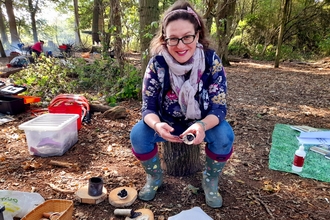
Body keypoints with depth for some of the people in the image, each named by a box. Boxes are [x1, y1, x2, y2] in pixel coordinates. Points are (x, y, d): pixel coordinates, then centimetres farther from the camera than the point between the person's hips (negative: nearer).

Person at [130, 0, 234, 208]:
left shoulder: (212, 60, -22)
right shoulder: (157, 63, -21)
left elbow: (219, 108, -22)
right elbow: (148, 107, -19)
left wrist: (202, 126, -45)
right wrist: (157, 124, -43)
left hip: (203, 122, 0)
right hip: (167, 122, 1)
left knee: (224, 135, -30)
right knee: (138, 134, -24)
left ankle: (210, 181, 1)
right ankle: (155, 178, 6)